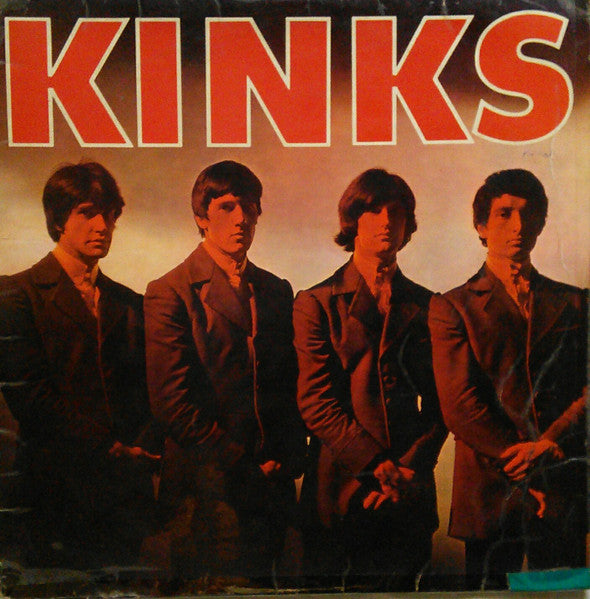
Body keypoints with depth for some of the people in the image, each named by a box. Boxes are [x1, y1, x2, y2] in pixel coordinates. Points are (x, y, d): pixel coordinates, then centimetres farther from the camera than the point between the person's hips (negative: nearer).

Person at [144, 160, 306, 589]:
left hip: (271, 486, 5)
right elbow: (172, 400, -11)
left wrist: (287, 459, 0)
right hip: (210, 494, -5)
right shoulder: (171, 293, -4)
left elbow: (293, 386, 14)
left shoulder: (278, 292, 14)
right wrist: (243, 467, -10)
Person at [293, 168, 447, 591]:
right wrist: (378, 466, -12)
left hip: (409, 492, 3)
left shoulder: (426, 307, 11)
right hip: (341, 492, -2)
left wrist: (409, 469, -8)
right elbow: (316, 403, -6)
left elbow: (439, 402, 6)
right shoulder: (316, 304, 2)